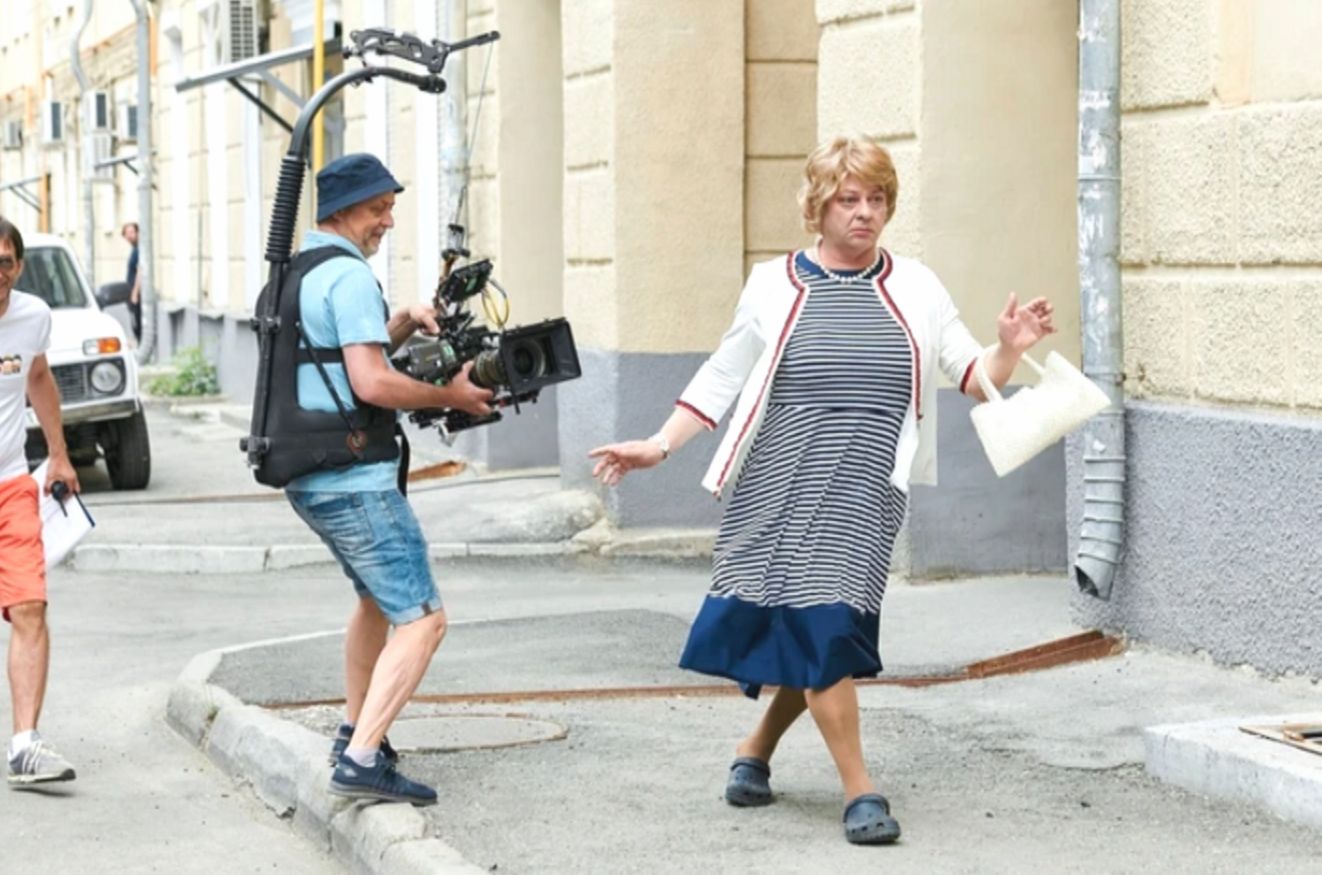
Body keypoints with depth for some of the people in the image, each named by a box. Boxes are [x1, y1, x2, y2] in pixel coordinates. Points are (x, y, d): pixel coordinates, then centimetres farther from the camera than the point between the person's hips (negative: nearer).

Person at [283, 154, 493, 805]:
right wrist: (449, 397, -11)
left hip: (309, 478, 10)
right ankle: (362, 759, -20)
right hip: (355, 483, -10)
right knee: (422, 619, -11)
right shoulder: (348, 276, -14)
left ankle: (356, 731, 37)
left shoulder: (298, 271, 17)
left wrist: (400, 324, 14)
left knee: (378, 596, 29)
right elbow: (371, 384, -22)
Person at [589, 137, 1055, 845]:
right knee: (817, 625, -10)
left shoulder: (915, 289, 7)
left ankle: (756, 750, 27)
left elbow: (974, 376, 4)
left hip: (862, 493, 1)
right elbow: (720, 379, 10)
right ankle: (859, 792, -1)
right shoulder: (774, 287, 5)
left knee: (825, 636, 0)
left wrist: (1010, 349, -17)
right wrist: (659, 446, 3)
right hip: (781, 488, -1)